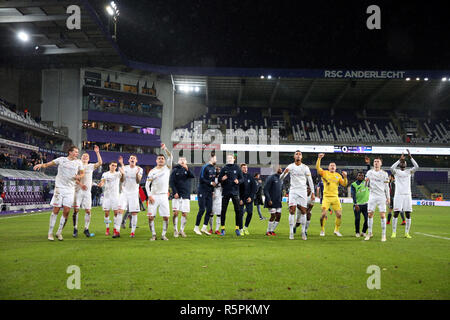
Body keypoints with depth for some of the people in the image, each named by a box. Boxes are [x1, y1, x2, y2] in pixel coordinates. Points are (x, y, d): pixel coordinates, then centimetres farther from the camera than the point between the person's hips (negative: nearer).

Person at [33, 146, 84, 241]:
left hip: (70, 189, 2)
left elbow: (82, 173, 18)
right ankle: (50, 233, 7)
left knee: (66, 211, -4)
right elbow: (50, 163, 3)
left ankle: (59, 232, 11)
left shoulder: (78, 162, 11)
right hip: (59, 187, -2)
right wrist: (41, 165, -16)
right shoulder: (61, 159, 5)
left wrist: (79, 176, -4)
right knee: (56, 210, -3)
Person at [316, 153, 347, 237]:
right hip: (326, 197, -3)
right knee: (323, 214, -12)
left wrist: (345, 177, -10)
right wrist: (319, 159, -22)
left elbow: (344, 184, 7)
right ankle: (322, 230, 5)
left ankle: (336, 230, 17)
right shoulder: (324, 173, 4)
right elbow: (317, 167, -10)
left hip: (335, 197, 3)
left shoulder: (338, 175, 13)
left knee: (339, 215, -1)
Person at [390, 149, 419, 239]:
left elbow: (416, 167, -6)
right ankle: (394, 232, 2)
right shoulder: (396, 171, 6)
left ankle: (407, 233, 8)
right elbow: (392, 168, -17)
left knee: (408, 214, 0)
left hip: (407, 195, 2)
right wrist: (400, 159, -19)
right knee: (396, 214, -5)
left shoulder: (409, 171, 12)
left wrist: (410, 157, -13)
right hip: (398, 195, -2)